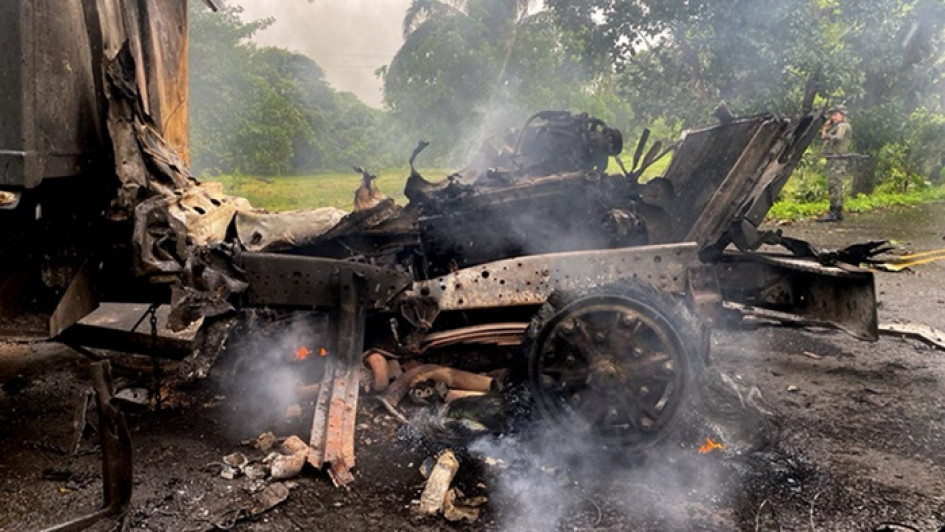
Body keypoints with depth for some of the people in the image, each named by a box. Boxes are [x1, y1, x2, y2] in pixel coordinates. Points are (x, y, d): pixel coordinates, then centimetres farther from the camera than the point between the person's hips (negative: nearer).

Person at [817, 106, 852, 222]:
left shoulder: (843, 126, -8)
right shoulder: (836, 127, 23)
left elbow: (837, 138, -25)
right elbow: (825, 137, 19)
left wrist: (826, 135, -12)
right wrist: (826, 128, 7)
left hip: (837, 160, -11)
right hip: (834, 160, 11)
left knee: (833, 185, -14)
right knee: (837, 187, 13)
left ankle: (833, 213, -17)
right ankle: (838, 212, 18)